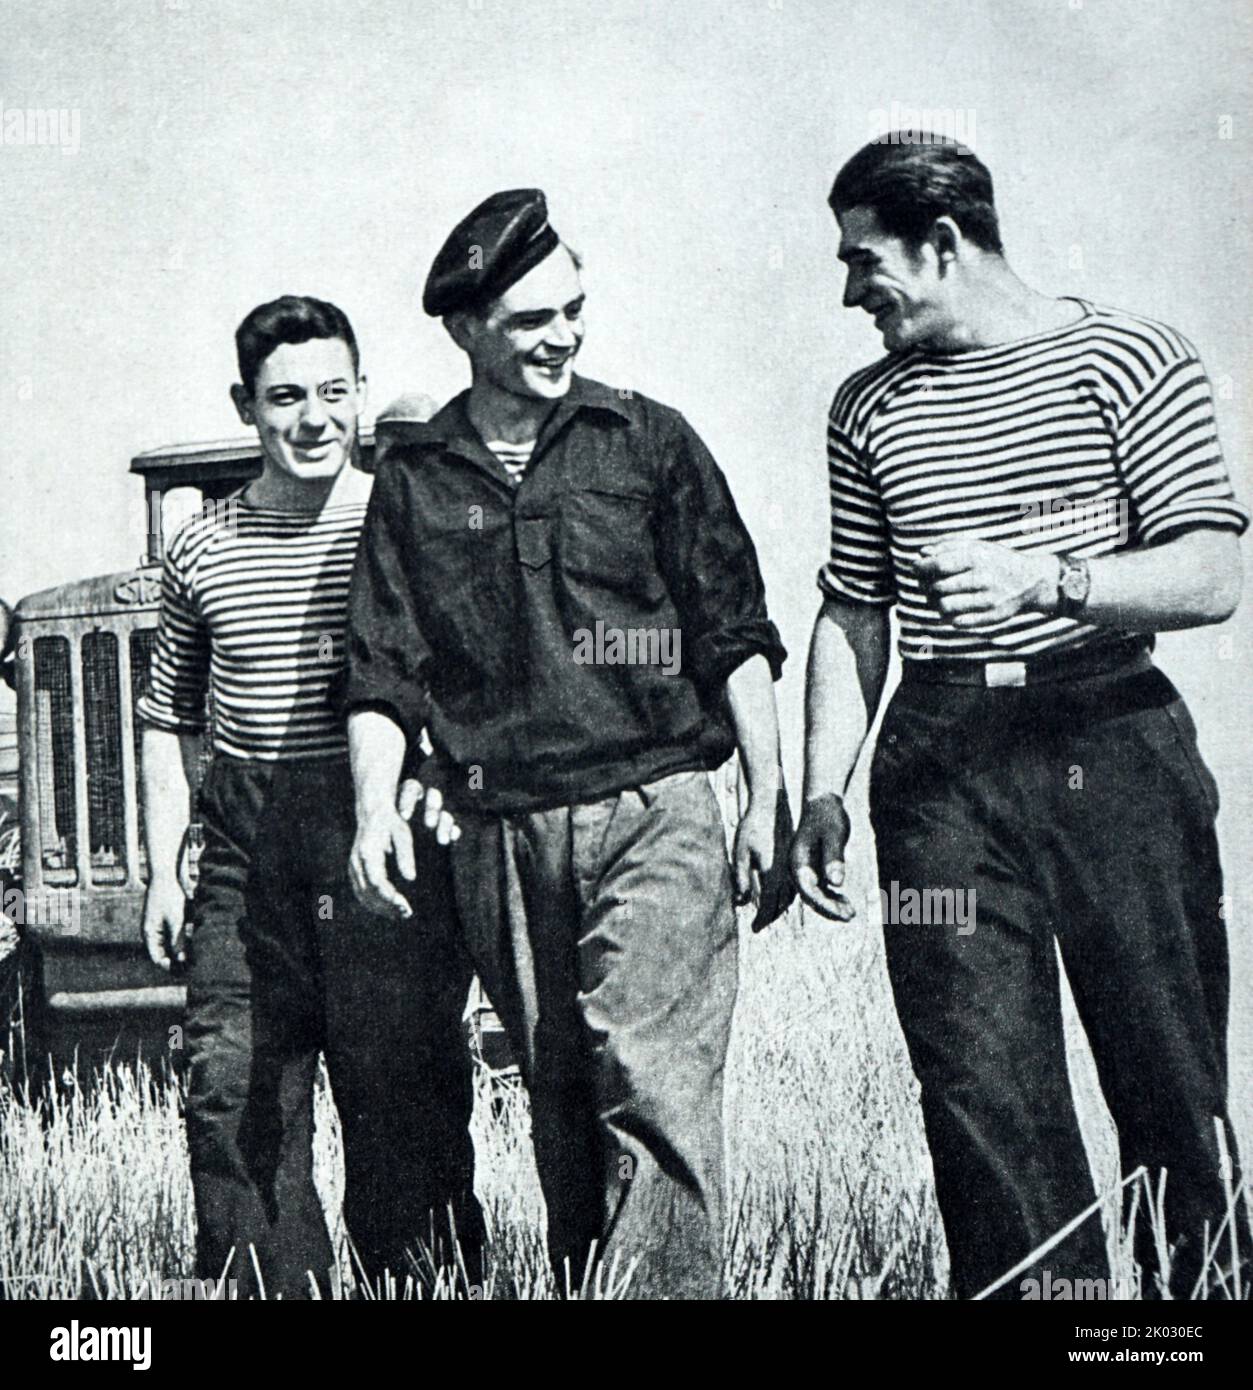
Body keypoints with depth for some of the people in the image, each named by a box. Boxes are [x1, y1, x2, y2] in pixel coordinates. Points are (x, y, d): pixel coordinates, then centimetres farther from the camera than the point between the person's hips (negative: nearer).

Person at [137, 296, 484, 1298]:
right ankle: (268, 1289, 12)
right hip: (249, 850, 3)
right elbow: (171, 720, 17)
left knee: (403, 1093, 0)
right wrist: (162, 869, 12)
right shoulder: (202, 550, 9)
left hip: (393, 840, -2)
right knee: (233, 1090, 1)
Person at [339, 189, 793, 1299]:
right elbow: (382, 674, 8)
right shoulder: (414, 480, 11)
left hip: (653, 811, -2)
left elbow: (736, 636, 6)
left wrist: (768, 800, -1)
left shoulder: (649, 442, 7)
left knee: (653, 1084, -14)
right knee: (559, 1108, 9)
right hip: (502, 834, 2)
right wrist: (375, 808, -8)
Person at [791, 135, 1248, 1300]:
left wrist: (1042, 576, -20)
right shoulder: (869, 407, 13)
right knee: (980, 1085, -2)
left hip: (1110, 741, -3)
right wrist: (823, 791, 8)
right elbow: (851, 615, 17)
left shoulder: (1130, 360, 1)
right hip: (940, 762, 3)